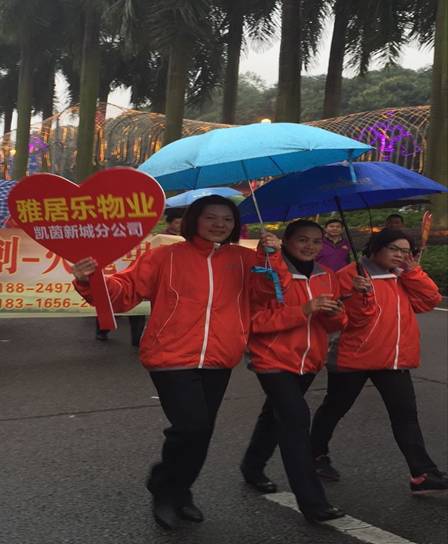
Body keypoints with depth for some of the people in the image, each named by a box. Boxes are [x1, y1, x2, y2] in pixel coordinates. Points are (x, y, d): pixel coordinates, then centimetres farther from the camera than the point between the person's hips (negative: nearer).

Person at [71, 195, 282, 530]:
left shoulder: (244, 260, 7)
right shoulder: (166, 256, -2)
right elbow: (125, 291, -4)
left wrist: (273, 257, -13)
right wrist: (92, 282, -21)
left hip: (218, 363, 5)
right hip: (173, 359, -4)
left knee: (201, 431, 14)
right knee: (191, 426, -16)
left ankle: (178, 493, 38)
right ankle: (164, 490, 13)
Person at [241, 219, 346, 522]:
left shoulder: (327, 277, 6)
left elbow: (335, 325, 10)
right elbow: (257, 320, -20)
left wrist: (334, 313, -15)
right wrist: (304, 310, -27)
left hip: (308, 361, 7)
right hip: (274, 361, -7)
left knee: (277, 416, 21)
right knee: (296, 421, -16)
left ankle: (253, 468, 44)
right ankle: (312, 502, -12)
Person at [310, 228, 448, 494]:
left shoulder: (404, 277, 10)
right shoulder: (350, 275, -12)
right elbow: (355, 319, -17)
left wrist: (412, 271, -7)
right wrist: (362, 294, -34)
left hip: (395, 360, 5)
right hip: (355, 358, -5)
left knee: (406, 415, 0)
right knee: (334, 409, 12)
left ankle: (423, 475, 1)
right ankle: (316, 454, 33)